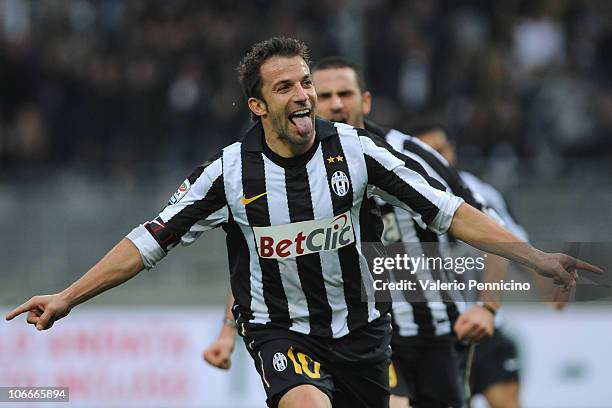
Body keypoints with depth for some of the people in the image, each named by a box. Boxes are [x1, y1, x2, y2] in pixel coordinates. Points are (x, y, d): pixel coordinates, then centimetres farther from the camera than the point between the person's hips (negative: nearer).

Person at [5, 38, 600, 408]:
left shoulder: (354, 150, -8)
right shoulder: (231, 171, -11)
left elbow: (445, 210, -5)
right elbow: (150, 240, -4)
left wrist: (536, 258, -11)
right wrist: (68, 298, -9)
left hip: (360, 329, 3)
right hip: (280, 331, -3)